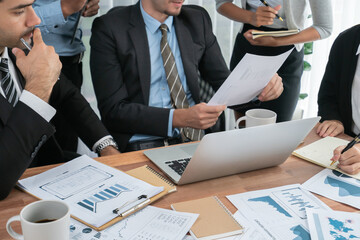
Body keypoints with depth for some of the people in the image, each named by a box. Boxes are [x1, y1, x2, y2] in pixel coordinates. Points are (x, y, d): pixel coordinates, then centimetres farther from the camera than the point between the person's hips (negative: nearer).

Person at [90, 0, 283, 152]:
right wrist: (178, 118, -24)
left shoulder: (197, 20, 10)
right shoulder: (109, 28, -5)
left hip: (195, 137, 5)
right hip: (142, 144, -4)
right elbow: (113, 110, -11)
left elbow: (222, 83, 14)